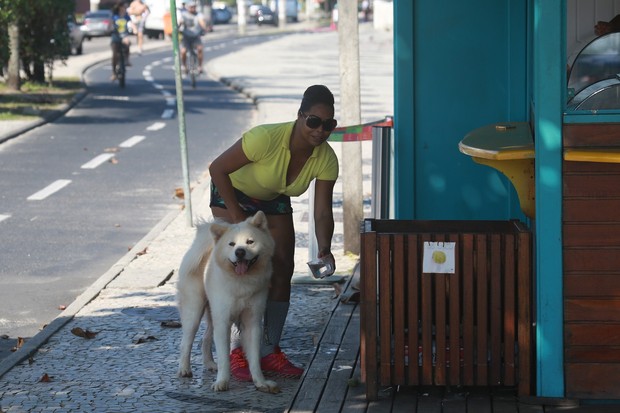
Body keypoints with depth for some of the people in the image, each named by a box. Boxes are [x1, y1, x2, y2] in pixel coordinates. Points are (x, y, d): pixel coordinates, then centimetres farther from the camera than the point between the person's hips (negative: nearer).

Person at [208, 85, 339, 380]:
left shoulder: (326, 159, -24)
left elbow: (322, 212, -23)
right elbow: (217, 168, -29)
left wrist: (324, 250, -41)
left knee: (282, 273, -1)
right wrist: (237, 216, -25)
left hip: (274, 200, 5)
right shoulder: (266, 138, -39)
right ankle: (237, 353, -8)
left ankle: (270, 351, 9)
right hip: (232, 192, -5)